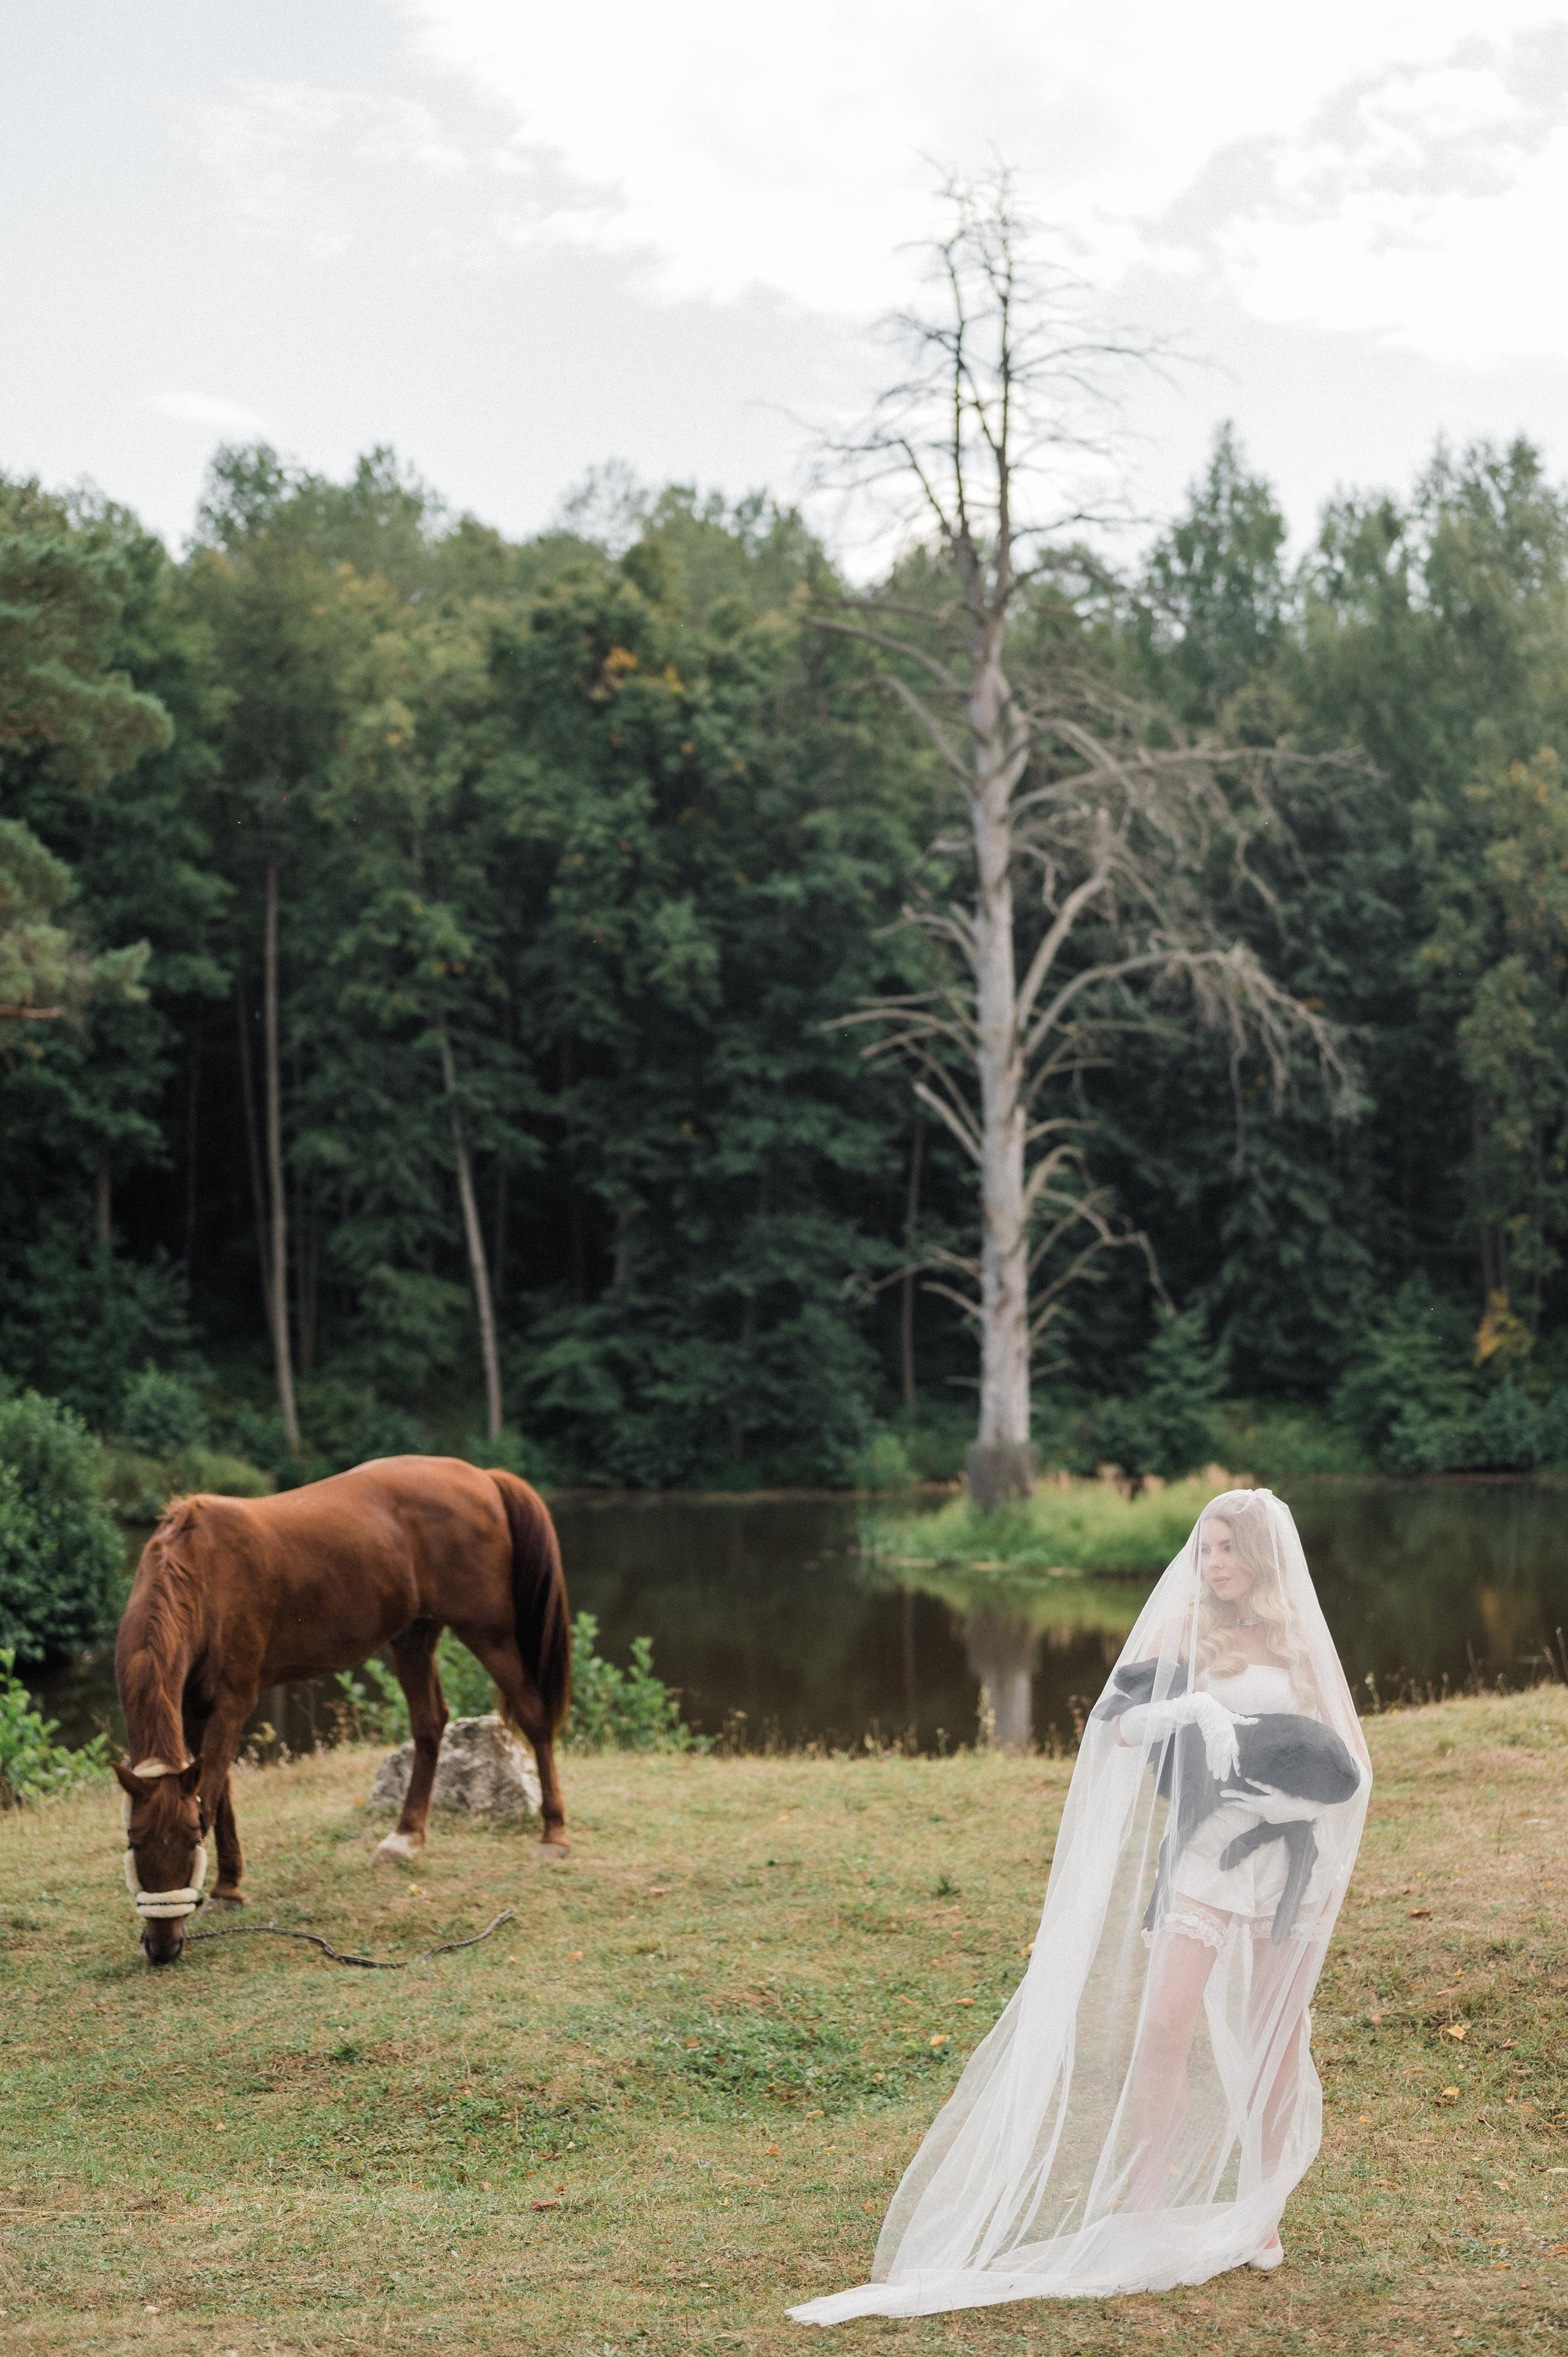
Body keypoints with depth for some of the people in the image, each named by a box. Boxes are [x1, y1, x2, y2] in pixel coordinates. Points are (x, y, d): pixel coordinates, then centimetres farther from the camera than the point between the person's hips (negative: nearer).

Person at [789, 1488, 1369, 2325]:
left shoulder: (1303, 1644, 8)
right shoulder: (1183, 1633, 5)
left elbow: (1349, 1761, 11)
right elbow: (1117, 1722, -4)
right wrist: (1174, 1712, -23)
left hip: (1290, 1858, 2)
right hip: (1206, 1851, -1)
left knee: (1278, 2042, 5)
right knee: (1165, 2026, -12)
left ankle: (1261, 2219, 19)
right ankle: (1144, 2217, -3)